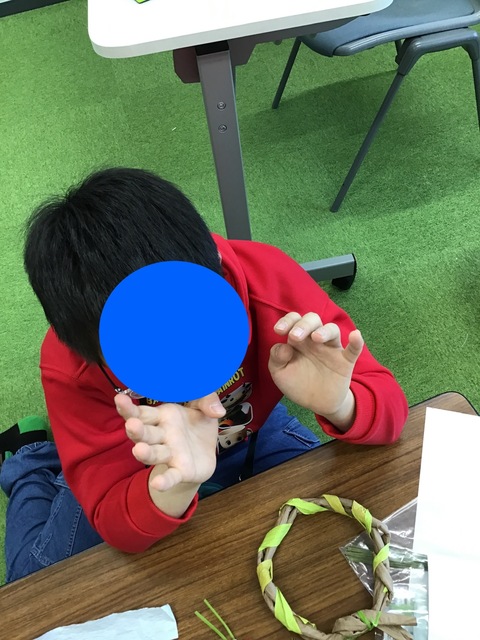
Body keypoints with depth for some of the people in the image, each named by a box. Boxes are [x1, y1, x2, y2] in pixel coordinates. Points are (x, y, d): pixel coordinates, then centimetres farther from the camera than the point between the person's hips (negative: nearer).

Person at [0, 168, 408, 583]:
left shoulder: (269, 280, -36)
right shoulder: (70, 369, -34)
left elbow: (388, 405, -27)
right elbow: (118, 529, -30)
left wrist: (339, 406, -52)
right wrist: (174, 483, -53)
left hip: (255, 431, 2)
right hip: (140, 461, -1)